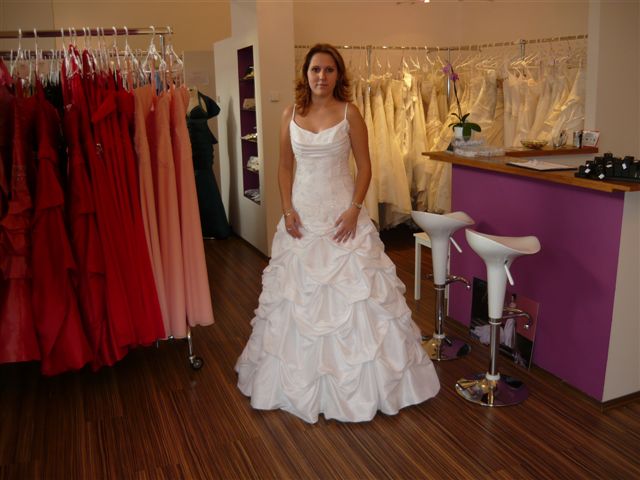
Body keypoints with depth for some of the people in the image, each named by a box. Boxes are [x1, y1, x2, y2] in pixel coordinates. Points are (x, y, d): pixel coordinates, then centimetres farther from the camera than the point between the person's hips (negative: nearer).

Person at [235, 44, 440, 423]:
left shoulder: (349, 113, -2)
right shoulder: (291, 115, 5)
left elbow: (365, 167, -1)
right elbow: (285, 167, 9)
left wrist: (355, 208, -13)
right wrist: (288, 209, -3)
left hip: (342, 213, -2)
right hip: (302, 214, 3)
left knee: (351, 292, 0)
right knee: (297, 296, 8)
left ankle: (357, 381, 18)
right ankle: (300, 378, 26)